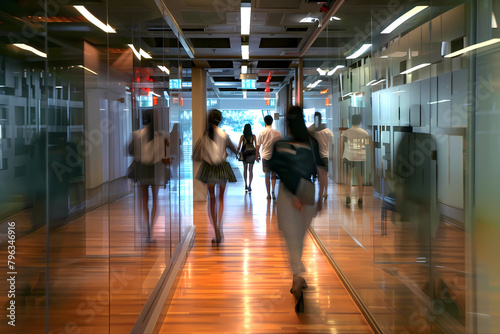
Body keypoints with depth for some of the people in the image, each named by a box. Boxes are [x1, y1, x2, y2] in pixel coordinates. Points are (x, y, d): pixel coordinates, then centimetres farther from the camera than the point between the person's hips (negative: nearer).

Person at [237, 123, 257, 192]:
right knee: (251, 170, 0)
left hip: (244, 153, 1)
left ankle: (246, 185, 17)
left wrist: (238, 153, 3)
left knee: (245, 169, 17)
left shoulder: (242, 136, -4)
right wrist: (257, 154, 8)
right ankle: (249, 186, -13)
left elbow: (239, 146, -7)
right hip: (252, 153, 0)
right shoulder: (253, 136, -2)